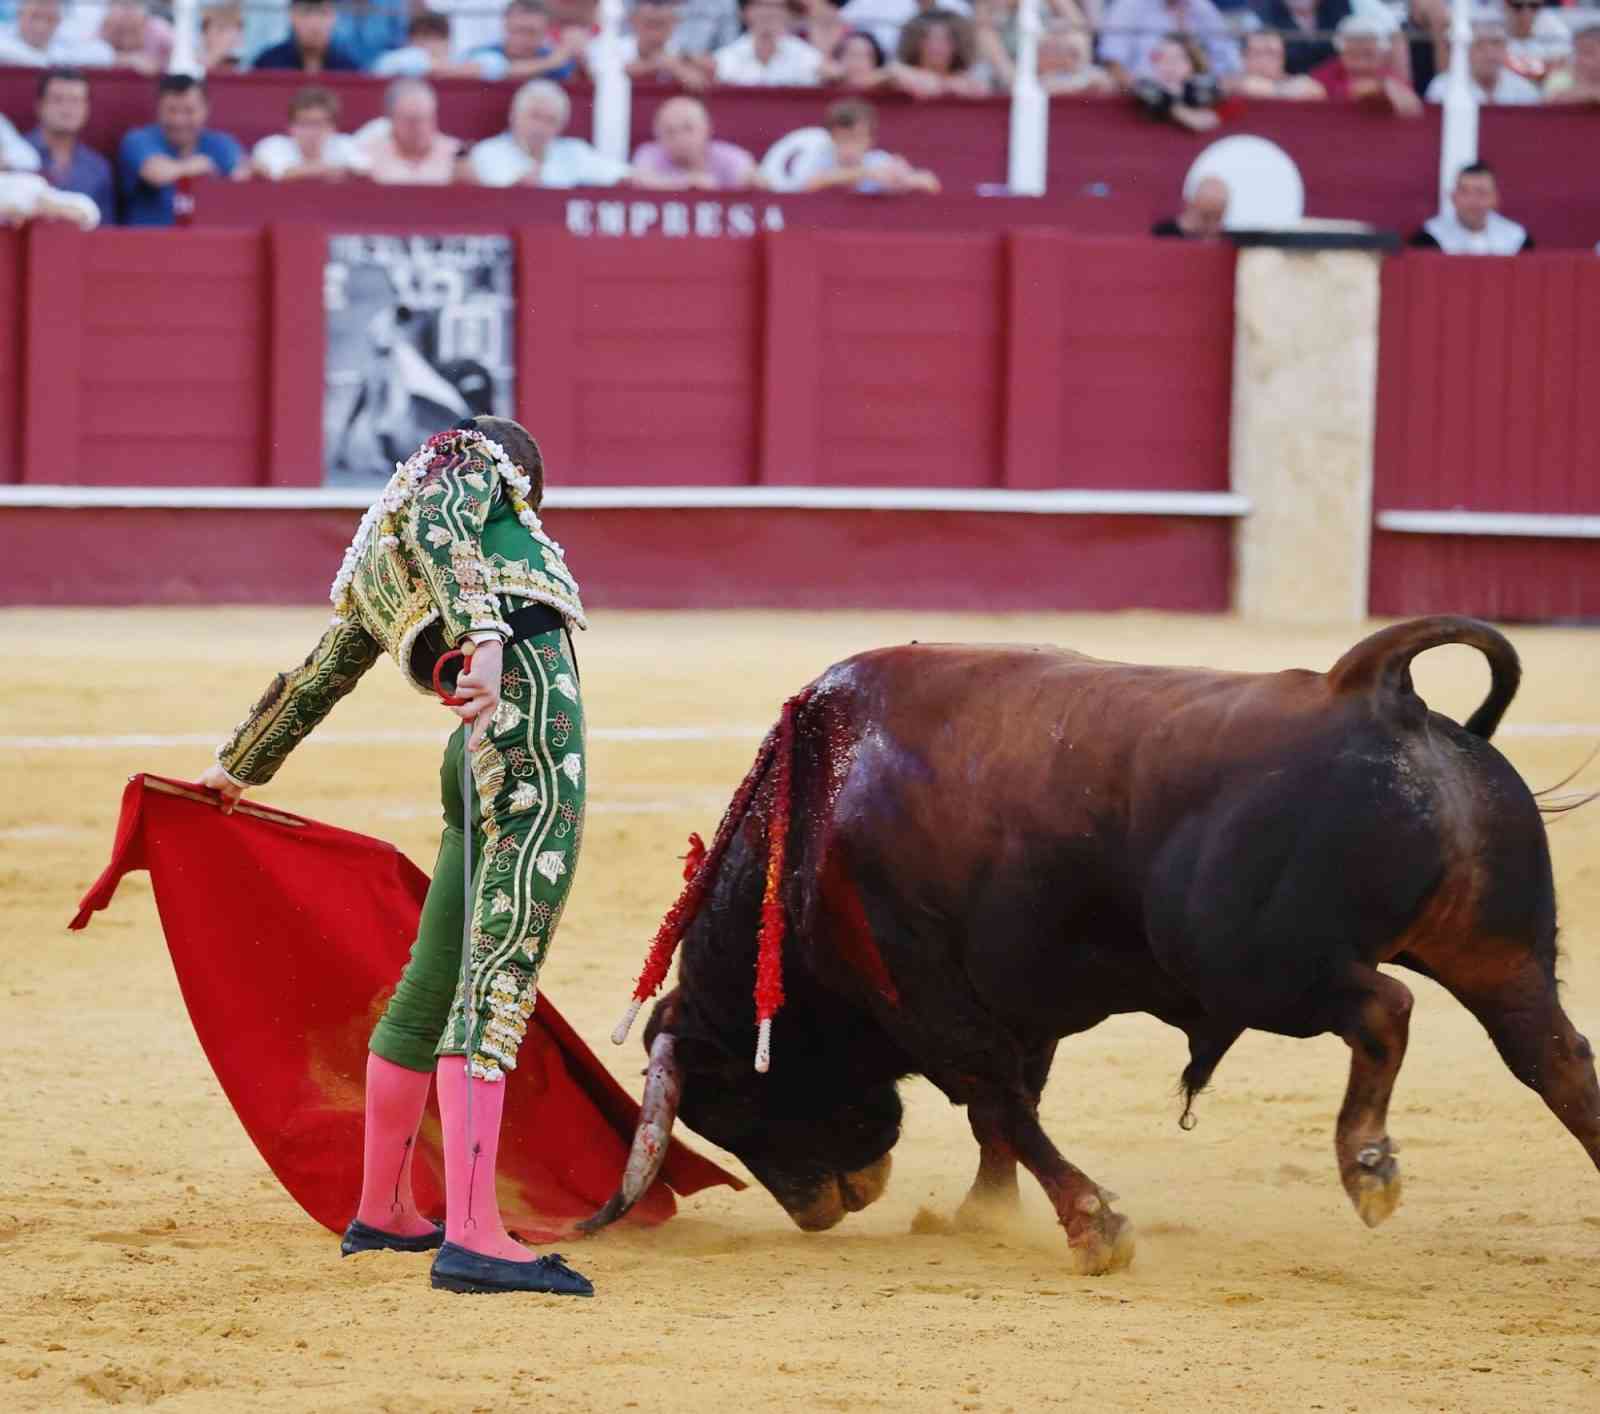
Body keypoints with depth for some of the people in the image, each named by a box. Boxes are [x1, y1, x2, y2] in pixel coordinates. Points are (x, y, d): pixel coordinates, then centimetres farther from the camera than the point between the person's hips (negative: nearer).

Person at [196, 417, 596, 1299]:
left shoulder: (376, 566, 30)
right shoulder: (473, 470, 11)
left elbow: (312, 679, 41)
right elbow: (443, 533, -12)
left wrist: (238, 769, 56)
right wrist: (485, 634, -28)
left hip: (479, 759, 8)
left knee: (434, 982, 20)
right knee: (498, 980, -15)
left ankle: (381, 1210, 34)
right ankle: (473, 1237, -23)